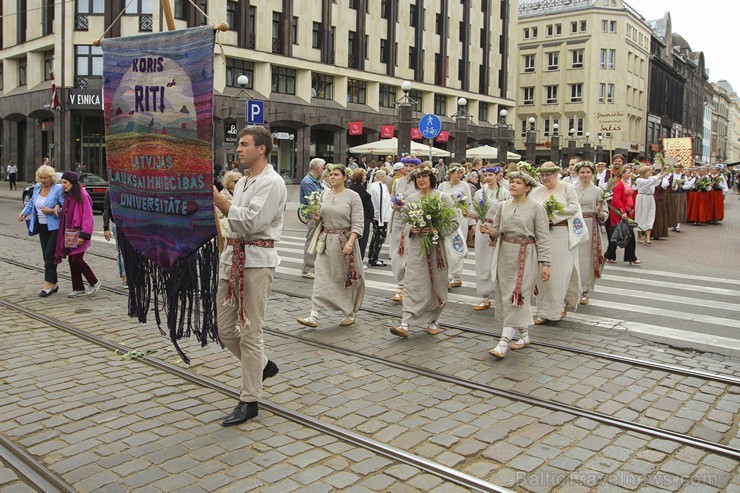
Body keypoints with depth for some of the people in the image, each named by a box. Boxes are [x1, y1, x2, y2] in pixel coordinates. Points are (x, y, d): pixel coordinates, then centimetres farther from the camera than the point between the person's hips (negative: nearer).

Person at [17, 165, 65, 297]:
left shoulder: (58, 189, -13)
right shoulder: (37, 188, 6)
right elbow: (32, 202, 21)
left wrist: (52, 211, -24)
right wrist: (23, 213, 8)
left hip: (55, 227, -7)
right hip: (42, 226, 7)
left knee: (49, 254, -11)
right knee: (46, 255, 9)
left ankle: (48, 284, -5)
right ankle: (54, 283, 18)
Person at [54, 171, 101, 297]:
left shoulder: (82, 196, -14)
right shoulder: (67, 196, 12)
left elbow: (87, 217, -17)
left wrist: (83, 235, -19)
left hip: (79, 233, -8)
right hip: (69, 233, 8)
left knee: (76, 259, -12)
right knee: (71, 260, 8)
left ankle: (94, 282, 6)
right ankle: (78, 288, 16)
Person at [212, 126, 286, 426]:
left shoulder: (272, 183, -10)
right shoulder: (242, 182, 18)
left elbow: (250, 222, -19)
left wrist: (217, 198, -16)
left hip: (257, 260, -9)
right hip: (233, 255, 9)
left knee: (249, 332, -2)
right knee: (224, 328, 12)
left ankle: (249, 400, 10)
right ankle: (262, 365, 34)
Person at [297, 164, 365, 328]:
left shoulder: (353, 196, -7)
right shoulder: (325, 195, 8)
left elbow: (358, 223, -12)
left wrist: (350, 243, -23)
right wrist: (318, 217, -1)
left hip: (344, 240, -4)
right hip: (326, 240, 4)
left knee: (346, 278, 6)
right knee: (321, 278, -1)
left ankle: (350, 314, 22)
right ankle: (314, 316, -3)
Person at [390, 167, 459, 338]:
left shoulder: (443, 198, 0)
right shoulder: (411, 199, 8)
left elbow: (454, 222, -2)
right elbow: (404, 221, 14)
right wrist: (411, 229, -8)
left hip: (437, 246, -1)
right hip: (416, 247, 1)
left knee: (436, 285, 7)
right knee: (413, 284, -5)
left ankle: (433, 321, 24)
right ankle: (406, 324, -8)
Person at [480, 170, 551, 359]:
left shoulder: (536, 207, -7)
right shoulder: (504, 206, 8)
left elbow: (543, 237, -8)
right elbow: (497, 231, 13)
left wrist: (545, 263, -12)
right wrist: (489, 230, -10)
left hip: (526, 256, -6)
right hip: (505, 254, 6)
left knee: (516, 298, -7)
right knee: (506, 296, 11)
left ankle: (504, 343, -8)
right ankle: (524, 335, 28)